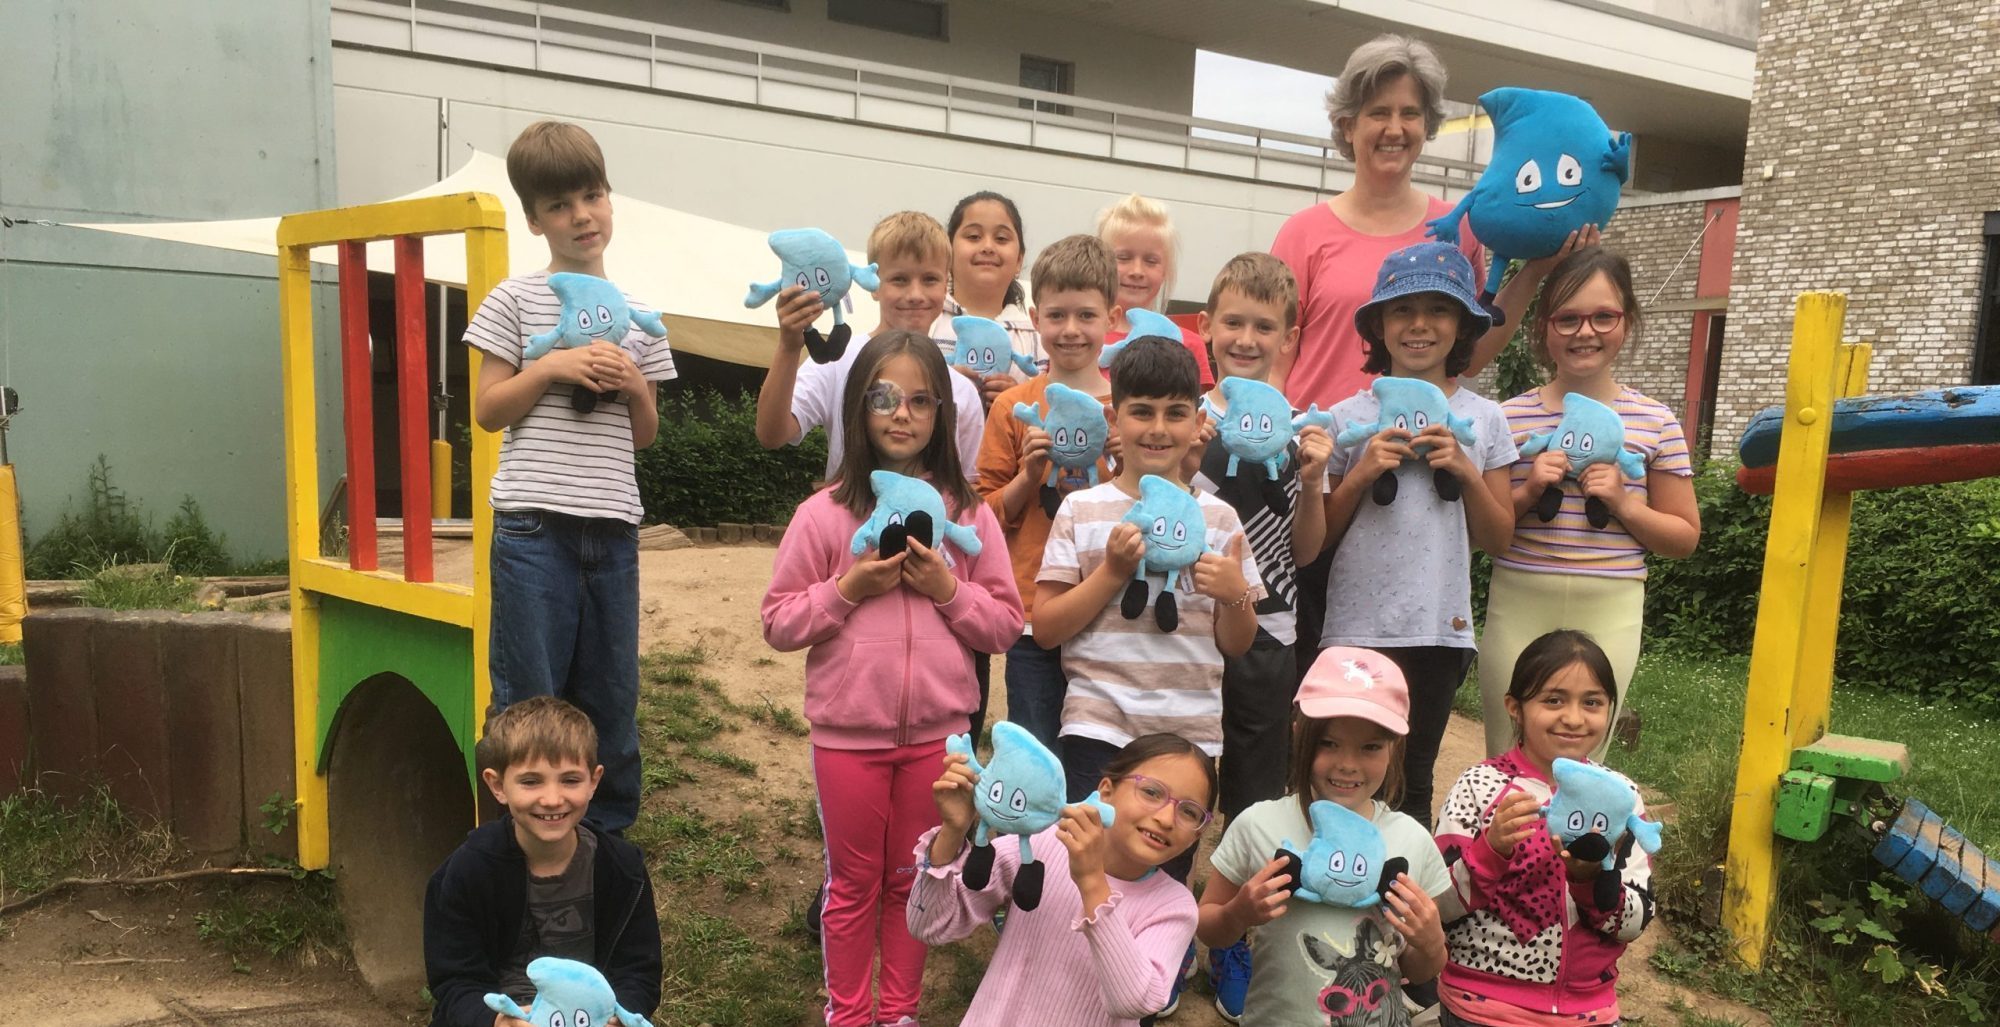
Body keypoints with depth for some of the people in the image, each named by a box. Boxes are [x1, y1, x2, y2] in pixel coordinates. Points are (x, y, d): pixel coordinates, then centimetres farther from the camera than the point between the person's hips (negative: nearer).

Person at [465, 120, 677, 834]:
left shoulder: (635, 314, 13)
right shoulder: (516, 300, 3)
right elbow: (487, 412, 1)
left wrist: (636, 385, -5)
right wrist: (553, 368, -12)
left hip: (612, 528, 3)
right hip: (532, 526, -3)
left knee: (612, 696, 10)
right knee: (528, 699, 1)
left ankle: (608, 837, 25)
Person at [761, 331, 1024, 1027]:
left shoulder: (969, 513, -2)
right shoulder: (824, 513, -7)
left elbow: (1006, 626, 0)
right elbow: (778, 624, -4)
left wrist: (948, 588, -15)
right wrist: (848, 589, -18)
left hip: (937, 731, 2)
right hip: (848, 732, -1)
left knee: (913, 882, 16)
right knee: (854, 883, 14)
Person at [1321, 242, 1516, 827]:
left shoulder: (1483, 420, 4)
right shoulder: (1349, 418, -1)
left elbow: (1498, 539, 6)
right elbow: (1316, 538, 2)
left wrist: (1466, 471, -9)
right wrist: (1362, 473, -12)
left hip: (1440, 628, 2)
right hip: (1356, 626, -1)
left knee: (1412, 783, 13)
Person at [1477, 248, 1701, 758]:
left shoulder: (1656, 422, 2)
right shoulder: (1510, 418, 1)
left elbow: (1685, 537, 7)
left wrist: (1624, 504, -10)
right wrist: (1528, 493, -11)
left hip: (1608, 617, 0)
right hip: (1518, 608, 0)